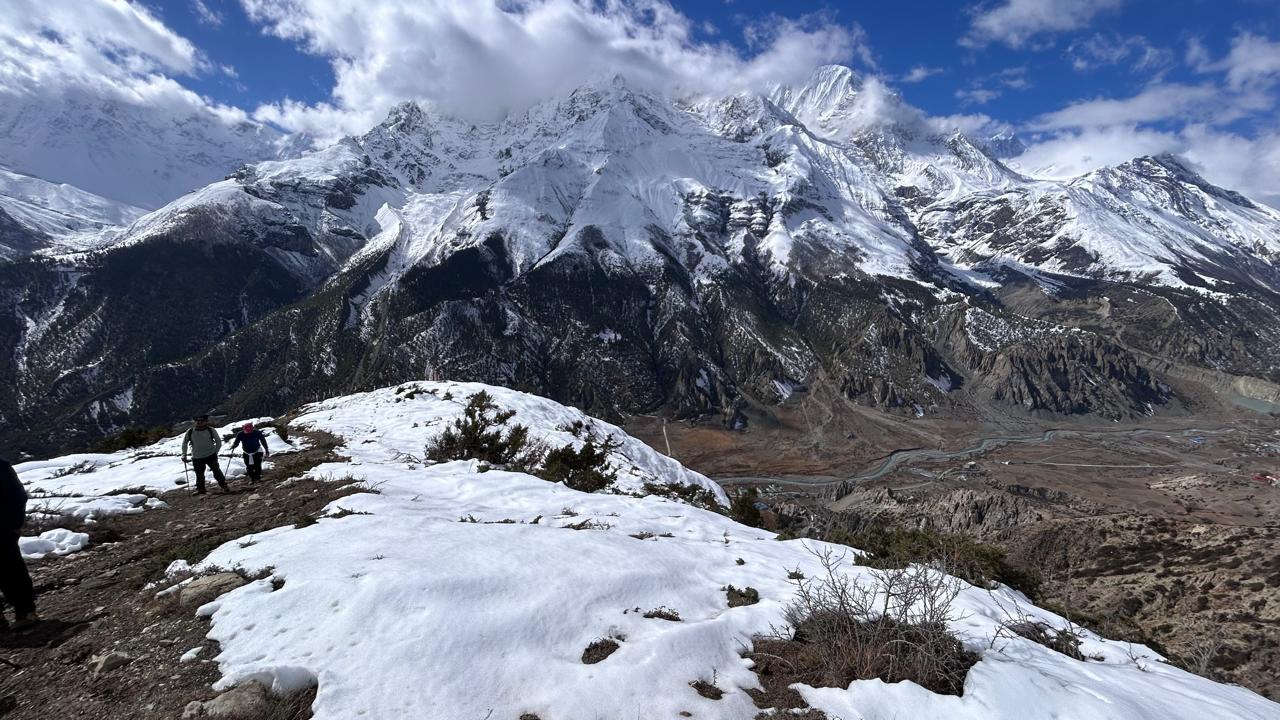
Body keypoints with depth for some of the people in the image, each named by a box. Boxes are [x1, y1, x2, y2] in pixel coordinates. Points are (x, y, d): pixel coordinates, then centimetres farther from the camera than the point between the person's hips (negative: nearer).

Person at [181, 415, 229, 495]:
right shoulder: (190, 432, 2)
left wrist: (215, 452, 2)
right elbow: (184, 443, 16)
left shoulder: (211, 430, -1)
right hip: (197, 457, 2)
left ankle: (224, 486, 2)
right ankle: (200, 489, 25)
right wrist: (184, 455, 9)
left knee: (216, 470, -8)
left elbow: (218, 442, 8)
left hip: (210, 456, -2)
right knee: (199, 474, 7)